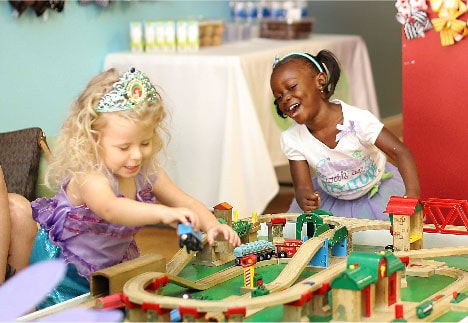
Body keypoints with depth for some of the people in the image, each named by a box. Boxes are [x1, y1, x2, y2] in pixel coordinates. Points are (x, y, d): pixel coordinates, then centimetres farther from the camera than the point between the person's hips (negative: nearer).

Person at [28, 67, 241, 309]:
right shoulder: (88, 178, -31)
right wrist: (164, 213, -65)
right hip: (67, 277, -6)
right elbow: (110, 209, -52)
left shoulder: (146, 172, -7)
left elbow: (186, 203, 1)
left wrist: (212, 225, -21)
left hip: (113, 268, 6)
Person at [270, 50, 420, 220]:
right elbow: (303, 187, -20)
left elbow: (400, 152, -34)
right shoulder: (291, 139, -21)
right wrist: (305, 199, -47)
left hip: (376, 193, -2)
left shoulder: (357, 120, -32)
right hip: (329, 199, 3)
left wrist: (412, 192, -52)